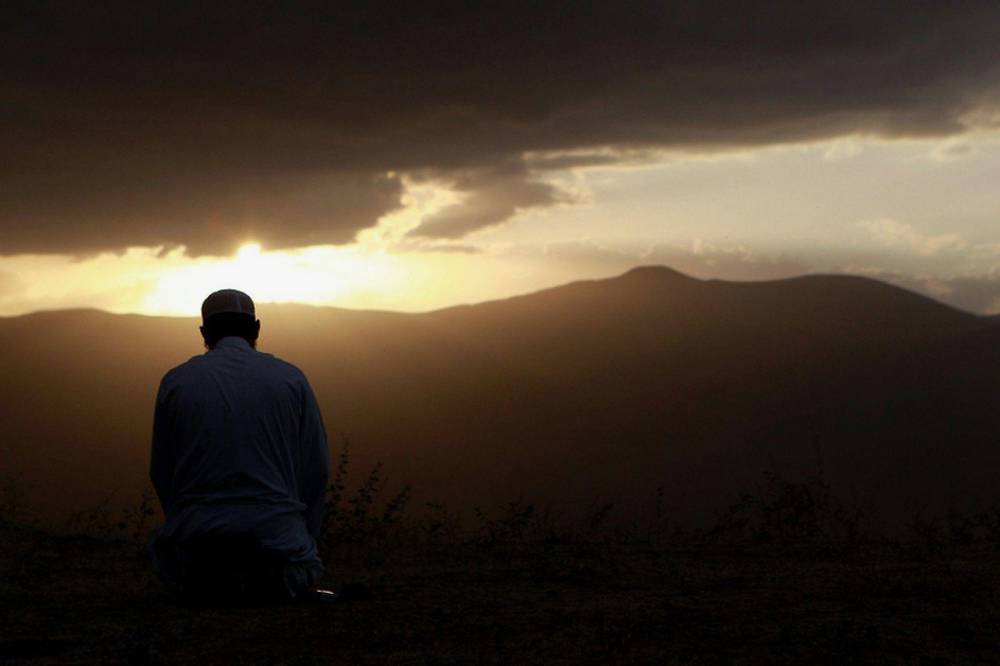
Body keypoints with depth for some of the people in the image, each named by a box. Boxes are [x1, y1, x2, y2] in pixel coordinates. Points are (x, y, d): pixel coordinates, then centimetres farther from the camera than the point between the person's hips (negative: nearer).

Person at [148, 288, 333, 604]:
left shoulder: (175, 381, 5)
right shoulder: (291, 378, 4)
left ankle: (205, 579, 0)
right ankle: (274, 579, -4)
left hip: (196, 541, 1)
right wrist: (301, 543, 14)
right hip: (276, 539, -1)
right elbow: (315, 468, 3)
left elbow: (162, 472, 8)